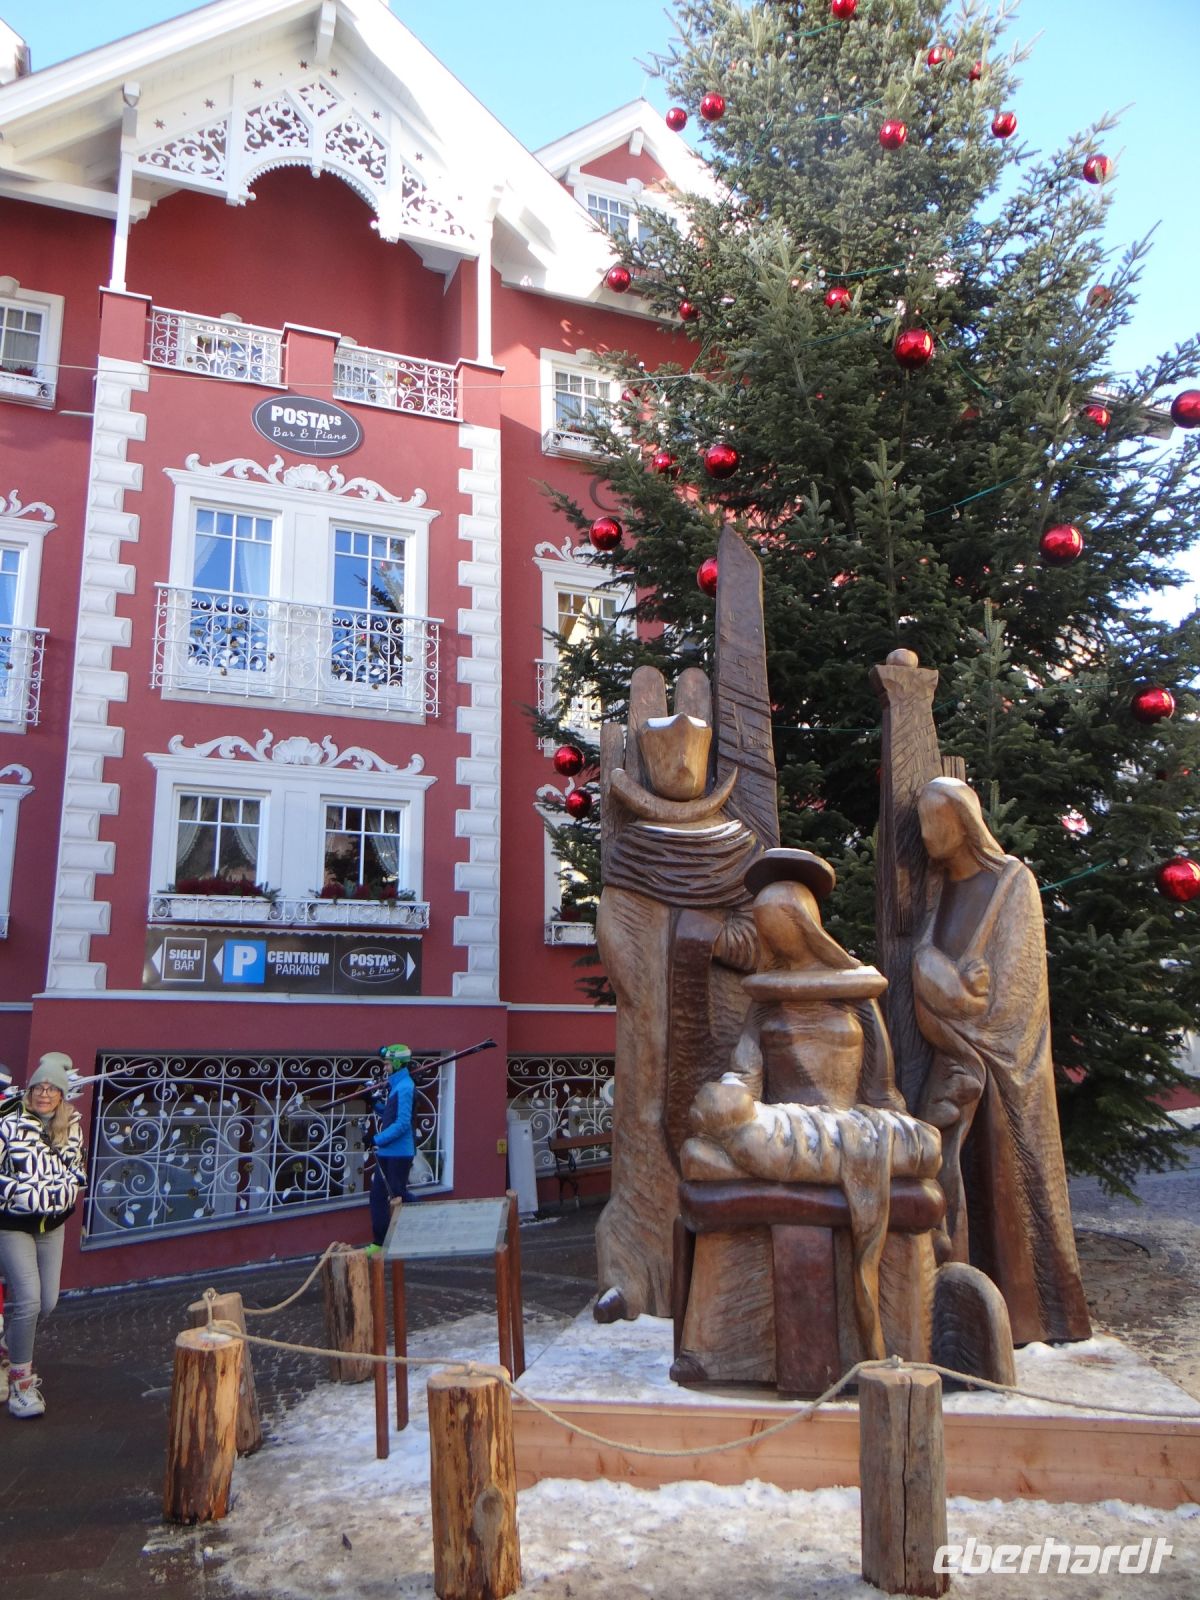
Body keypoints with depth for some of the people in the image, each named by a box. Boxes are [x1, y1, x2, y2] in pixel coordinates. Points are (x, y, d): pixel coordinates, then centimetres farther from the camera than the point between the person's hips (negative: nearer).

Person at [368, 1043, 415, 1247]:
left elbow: (402, 1123, -22)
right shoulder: (396, 1085, 14)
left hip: (399, 1154, -10)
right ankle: (380, 1242, 17)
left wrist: (378, 1140, -19)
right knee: (378, 1195, 10)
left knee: (398, 1197, -1)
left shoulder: (404, 1087, -17)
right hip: (386, 1153, 10)